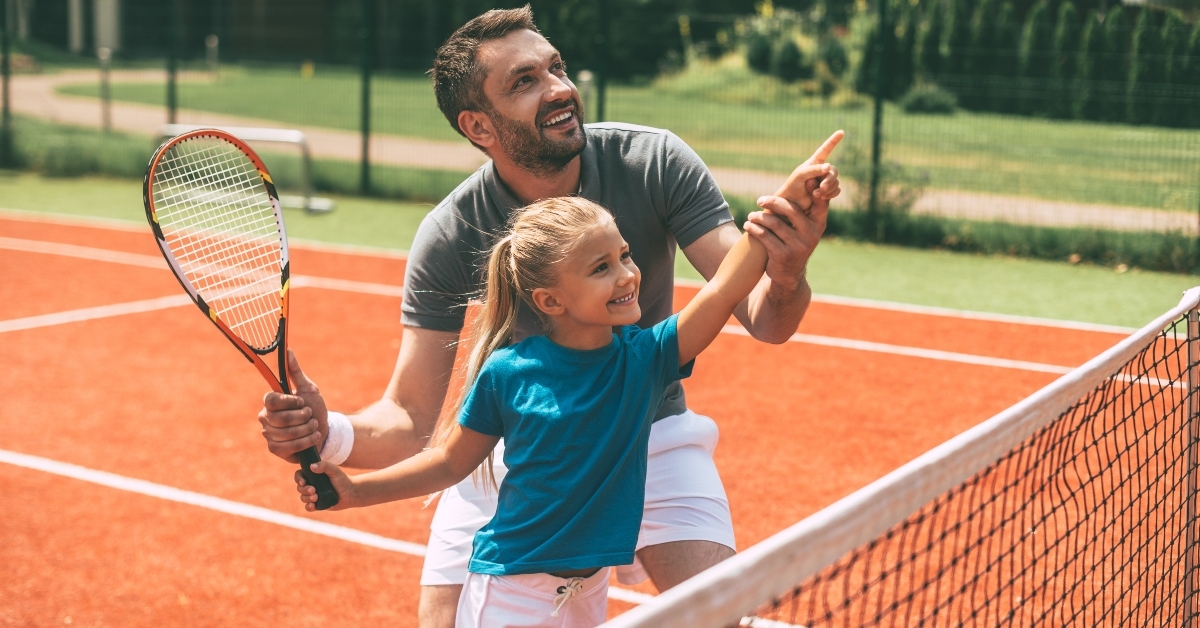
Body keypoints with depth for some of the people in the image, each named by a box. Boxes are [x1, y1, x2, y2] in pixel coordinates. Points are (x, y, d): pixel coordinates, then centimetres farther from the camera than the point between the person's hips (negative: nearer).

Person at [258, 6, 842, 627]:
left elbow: (761, 320, -24)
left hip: (649, 431, 0)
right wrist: (330, 434, -42)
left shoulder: (654, 162, -21)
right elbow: (410, 421, -20)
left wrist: (785, 278, -48)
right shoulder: (449, 238, -22)